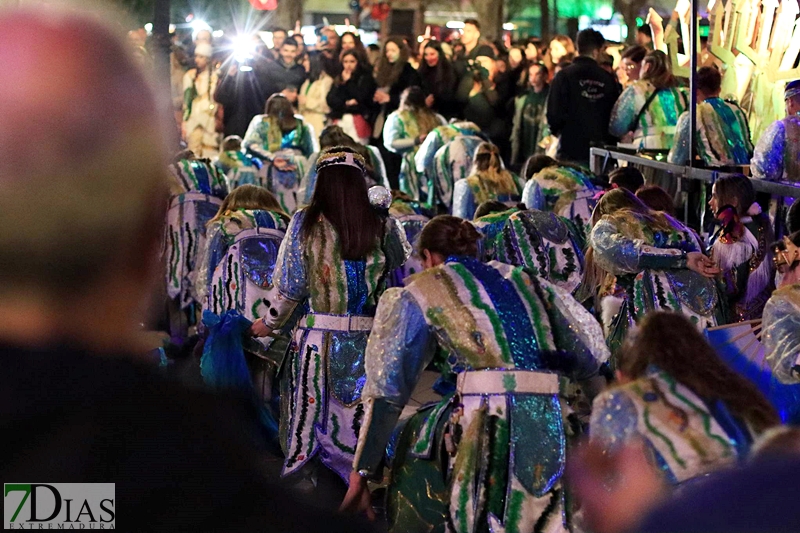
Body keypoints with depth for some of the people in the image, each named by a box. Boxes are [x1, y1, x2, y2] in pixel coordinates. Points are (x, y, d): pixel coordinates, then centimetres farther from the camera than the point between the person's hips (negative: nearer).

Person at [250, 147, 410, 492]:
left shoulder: (305, 223, -4)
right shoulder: (383, 226, -2)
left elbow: (289, 286, -3)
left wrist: (269, 324, 13)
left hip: (317, 340, -2)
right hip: (367, 345, 2)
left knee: (312, 431, 7)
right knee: (361, 436, 10)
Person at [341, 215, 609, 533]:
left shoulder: (422, 289, 14)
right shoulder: (523, 279, 24)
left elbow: (388, 387, 11)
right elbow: (591, 352, 19)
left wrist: (361, 471, 14)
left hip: (487, 416, -4)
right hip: (548, 425, 4)